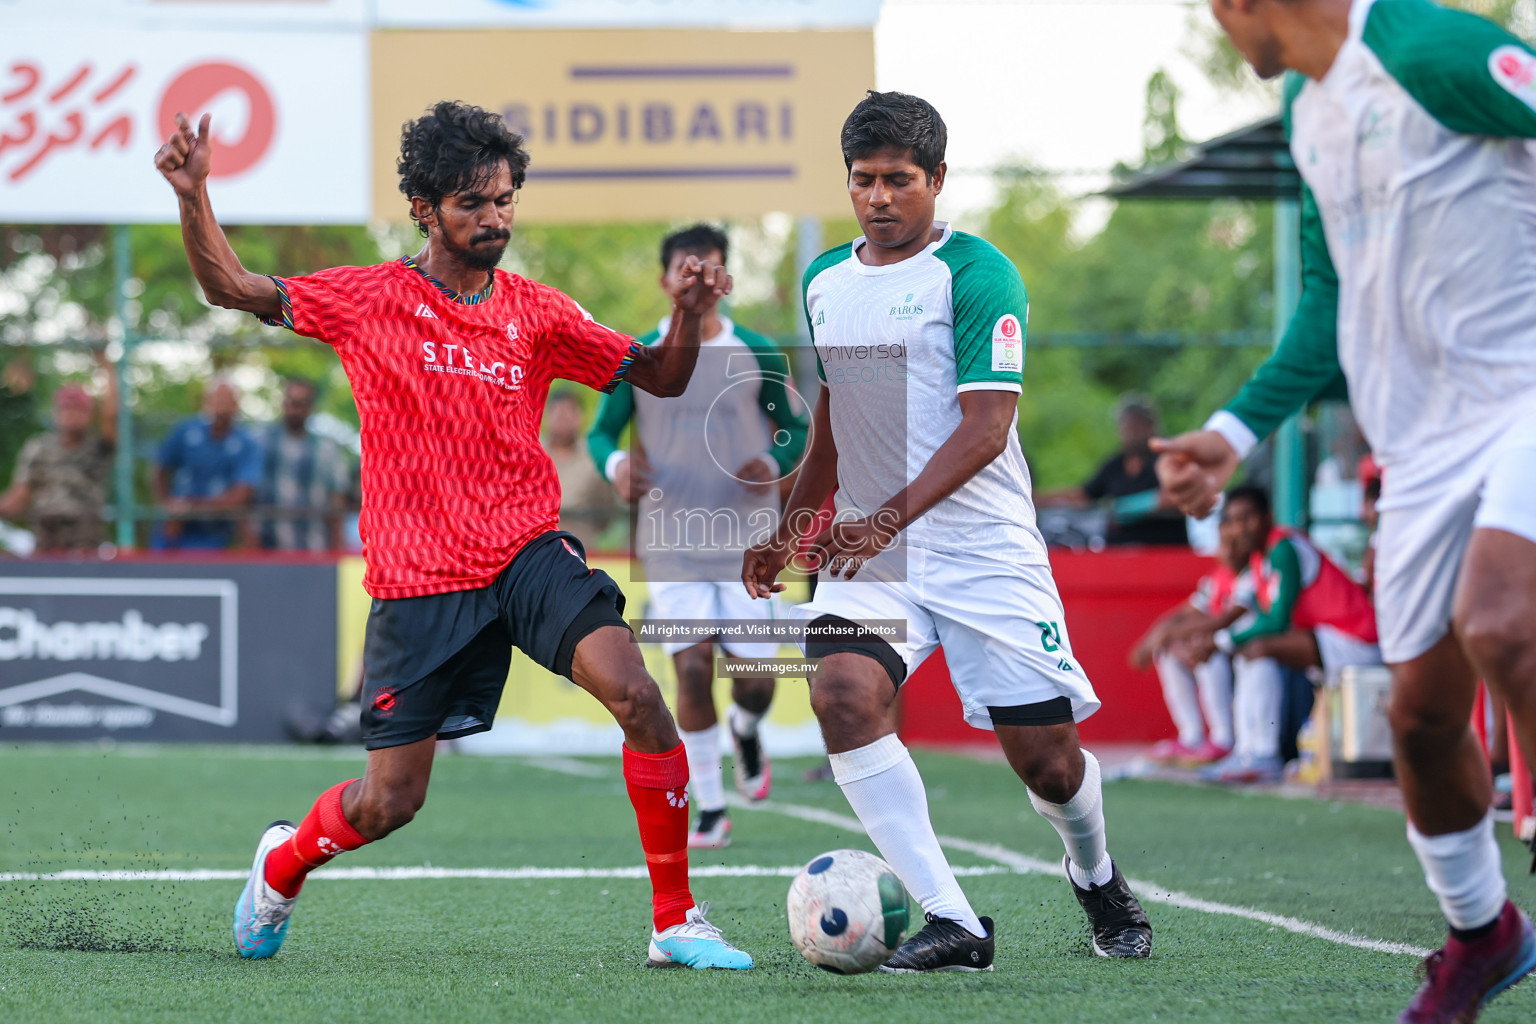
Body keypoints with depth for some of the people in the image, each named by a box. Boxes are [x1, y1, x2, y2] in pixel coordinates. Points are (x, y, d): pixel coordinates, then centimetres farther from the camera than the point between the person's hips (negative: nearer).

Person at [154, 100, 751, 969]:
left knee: (637, 693, -24)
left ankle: (678, 922, -14)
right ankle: (283, 864, 36)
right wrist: (194, 197, -11)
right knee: (390, 801, 0)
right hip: (419, 578, -1)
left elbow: (660, 379, 10)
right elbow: (232, 289, 4)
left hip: (529, 553, 2)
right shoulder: (369, 300, 1)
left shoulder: (536, 312, 6)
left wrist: (690, 316, -10)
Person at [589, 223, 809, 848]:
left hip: (748, 541, 0)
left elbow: (796, 428, 10)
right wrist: (615, 464, -15)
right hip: (672, 547, 0)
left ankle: (745, 732, 37)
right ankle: (709, 810, 5)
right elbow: (601, 432, 8)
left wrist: (776, 462, -12)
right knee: (693, 670, -10)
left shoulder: (759, 356, 1)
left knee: (754, 677, -2)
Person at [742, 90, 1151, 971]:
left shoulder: (976, 273, -9)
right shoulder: (824, 282, 11)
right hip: (871, 551, 4)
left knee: (1046, 758, -1)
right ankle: (953, 924, -22)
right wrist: (790, 531, 22)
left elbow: (985, 428, -17)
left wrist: (889, 518, -27)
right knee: (842, 695, -24)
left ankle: (1097, 877, 35)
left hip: (983, 550, -4)